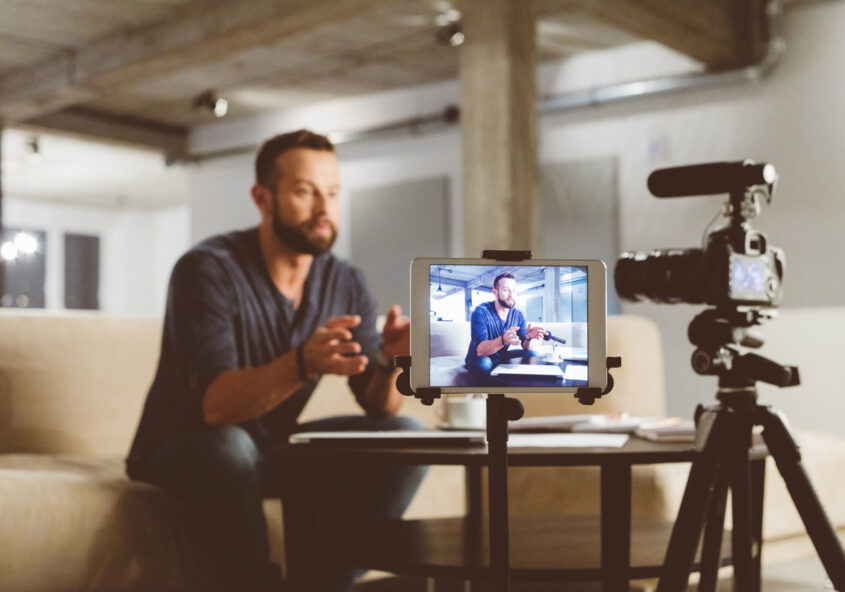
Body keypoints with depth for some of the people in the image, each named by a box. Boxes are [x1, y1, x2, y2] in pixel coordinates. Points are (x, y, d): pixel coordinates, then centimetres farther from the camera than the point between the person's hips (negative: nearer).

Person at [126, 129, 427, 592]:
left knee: (405, 439, -12)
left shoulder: (345, 284, -3)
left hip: (275, 448, 6)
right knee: (227, 447, -38)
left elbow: (379, 405, -9)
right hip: (183, 450, -5)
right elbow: (214, 404, -31)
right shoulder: (208, 270, -19)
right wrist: (304, 363, -47)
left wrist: (391, 359, -32)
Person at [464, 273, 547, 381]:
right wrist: (503, 340, -50)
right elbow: (480, 350, -32)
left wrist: (529, 337, -32)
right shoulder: (481, 312, -21)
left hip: (501, 357, 6)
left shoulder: (518, 315, -3)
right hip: (478, 359, -6)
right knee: (484, 363, -37)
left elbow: (525, 347, -8)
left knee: (531, 355, -11)